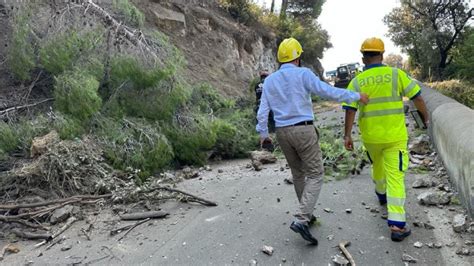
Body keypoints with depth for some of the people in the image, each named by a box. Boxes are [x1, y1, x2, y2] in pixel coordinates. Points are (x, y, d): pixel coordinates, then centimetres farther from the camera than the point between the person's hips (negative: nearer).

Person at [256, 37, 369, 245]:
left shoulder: (269, 81, 8)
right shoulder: (303, 74, -6)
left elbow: (263, 111, 8)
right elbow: (329, 92, -11)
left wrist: (263, 133, 20)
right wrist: (356, 96, 0)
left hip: (282, 133, 6)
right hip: (303, 130, -5)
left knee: (298, 173, 20)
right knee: (315, 174, 1)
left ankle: (306, 214, 31)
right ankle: (300, 220, -12)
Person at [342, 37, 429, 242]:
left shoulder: (357, 81, -3)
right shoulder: (396, 74, -6)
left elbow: (350, 110, -9)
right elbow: (416, 97, -2)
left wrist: (347, 135, -4)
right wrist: (426, 117, 14)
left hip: (370, 137, 2)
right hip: (395, 136, -2)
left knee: (377, 166, 28)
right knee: (395, 177, -1)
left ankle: (381, 194, 54)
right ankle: (397, 225, -5)